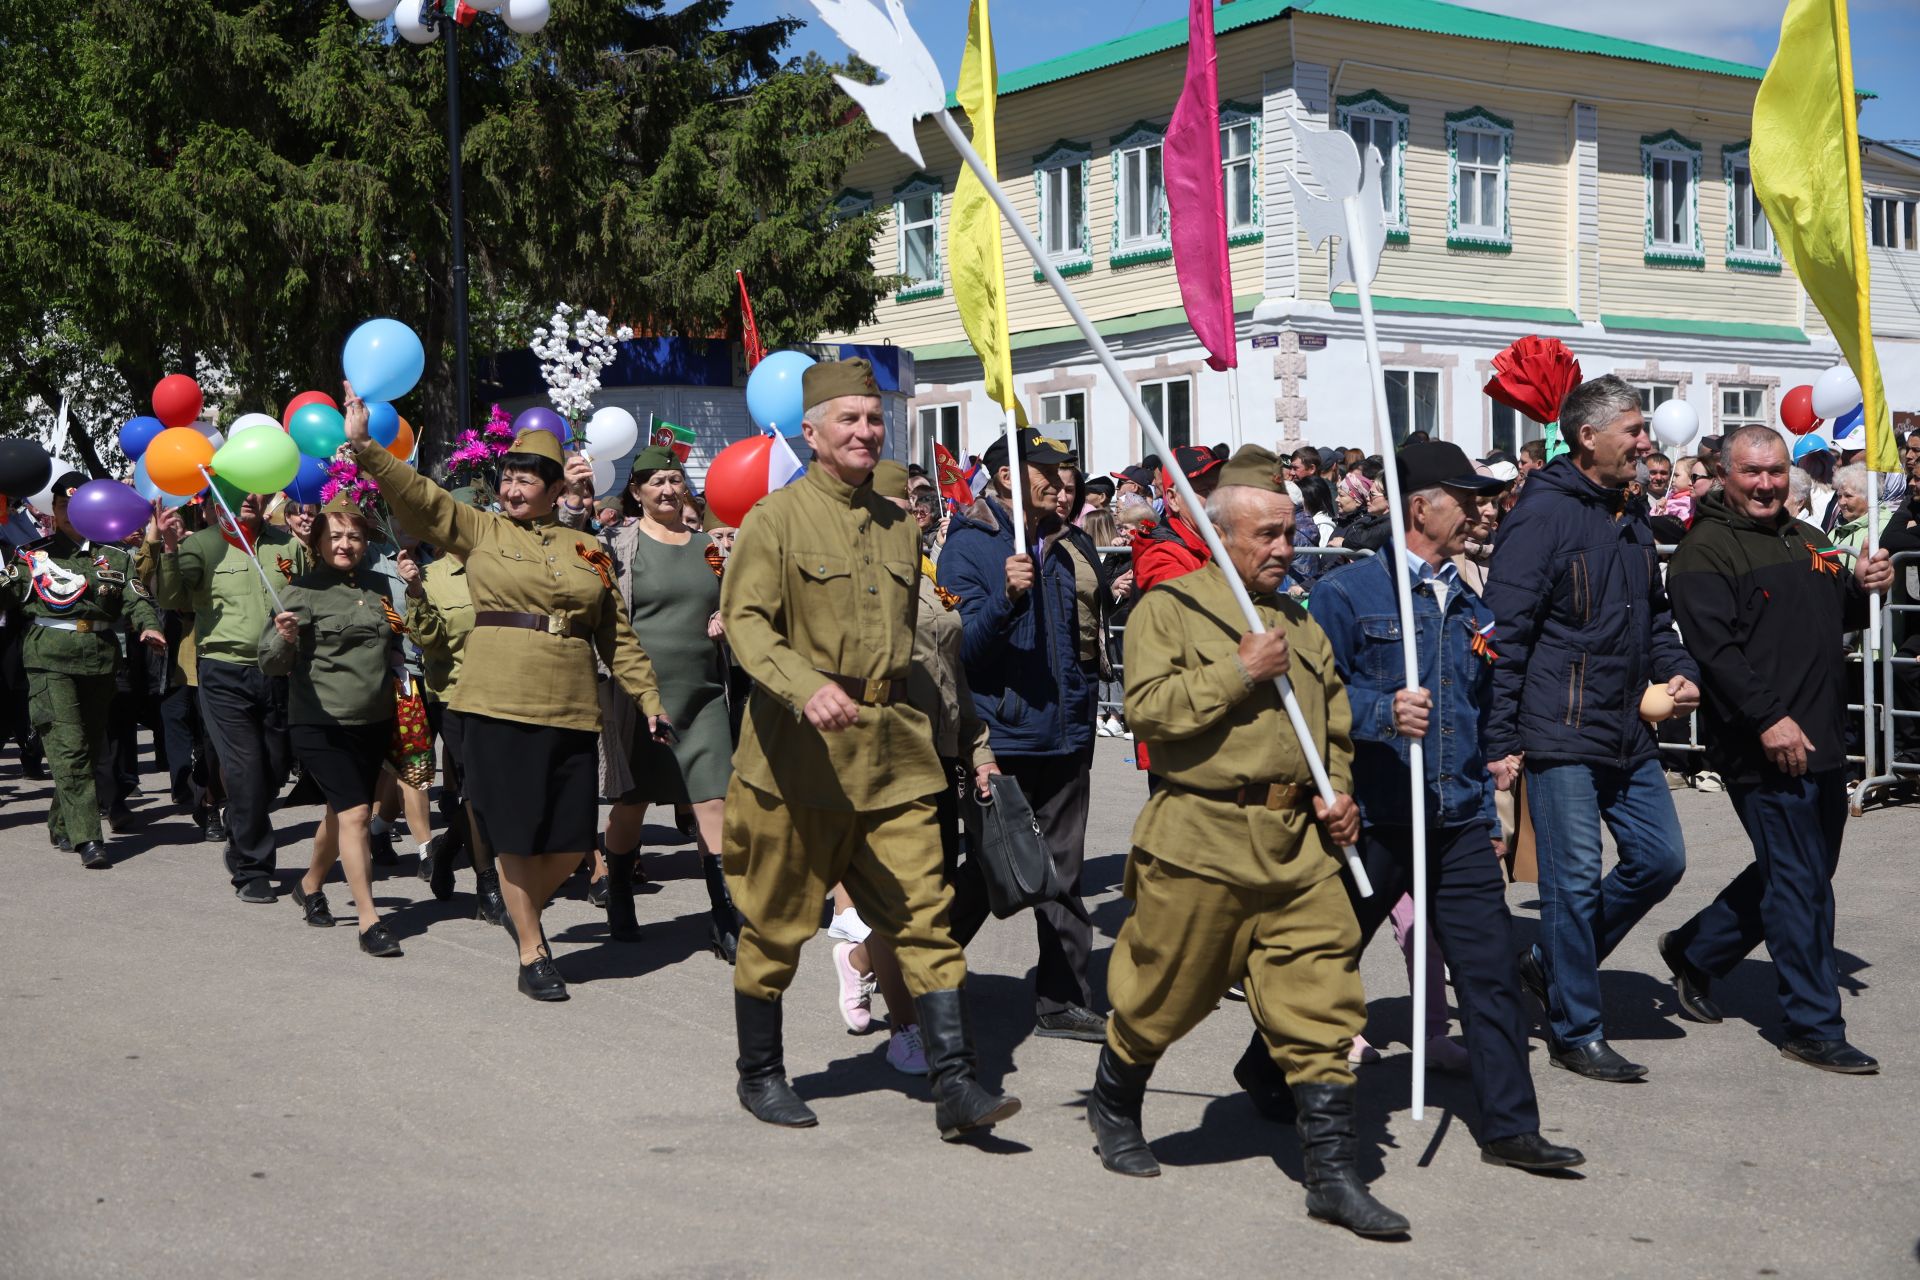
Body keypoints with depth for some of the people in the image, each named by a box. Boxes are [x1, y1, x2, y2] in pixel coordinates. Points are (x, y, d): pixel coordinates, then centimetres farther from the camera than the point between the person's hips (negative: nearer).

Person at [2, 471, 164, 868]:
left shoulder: (114, 555, 13)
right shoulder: (33, 553, 9)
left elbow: (135, 598, 3)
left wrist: (147, 627, -15)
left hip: (101, 659, 3)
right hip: (51, 660, -3)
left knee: (92, 744, 10)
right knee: (69, 747, -11)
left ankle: (62, 824, 27)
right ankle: (87, 839, -13)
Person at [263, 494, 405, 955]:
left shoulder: (376, 585, 9)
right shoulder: (304, 591, -7)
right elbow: (272, 663, -11)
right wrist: (285, 638, -32)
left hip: (373, 722, 6)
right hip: (321, 724, -6)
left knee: (342, 813, 17)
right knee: (355, 813, -14)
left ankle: (310, 884, 41)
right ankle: (369, 921, -11)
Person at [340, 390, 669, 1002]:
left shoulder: (586, 549, 12)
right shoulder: (481, 531, 7)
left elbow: (617, 636, 15)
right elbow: (416, 495, -4)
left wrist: (649, 698, 12)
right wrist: (363, 445, -16)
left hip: (571, 710, 2)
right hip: (501, 704, -2)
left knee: (572, 841, 3)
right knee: (517, 837, 1)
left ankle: (525, 907, 33)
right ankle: (531, 954, 14)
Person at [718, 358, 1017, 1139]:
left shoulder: (898, 526, 15)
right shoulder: (777, 518, -4)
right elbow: (744, 619, -16)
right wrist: (806, 688, -34)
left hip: (894, 754, 5)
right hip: (801, 751, -5)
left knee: (924, 913, -2)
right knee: (777, 921, 7)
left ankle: (954, 1086, -1)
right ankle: (759, 1076, 25)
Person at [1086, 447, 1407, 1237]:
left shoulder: (1299, 624, 18)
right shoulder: (1169, 608, -2)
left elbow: (1334, 723, 27)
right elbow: (1148, 709, -15)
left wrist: (1339, 791, 9)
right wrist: (1241, 671, -16)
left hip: (1298, 847, 5)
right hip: (1199, 841, -5)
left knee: (1323, 1008, -1)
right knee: (1162, 995, 8)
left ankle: (1330, 1173, 4)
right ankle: (1113, 1109, 35)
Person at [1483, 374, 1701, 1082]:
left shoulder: (1630, 520, 15)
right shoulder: (1543, 514, -12)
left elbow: (1653, 614, 28)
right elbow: (1505, 631, -15)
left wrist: (1677, 670, 7)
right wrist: (1500, 740, -17)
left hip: (1629, 733, 9)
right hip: (1562, 734, -8)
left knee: (1660, 859, 11)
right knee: (1575, 881, -2)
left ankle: (1554, 964, 27)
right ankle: (1576, 1033, 10)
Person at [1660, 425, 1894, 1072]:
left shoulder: (1808, 540, 17)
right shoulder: (1706, 550, -9)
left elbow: (1839, 619, 26)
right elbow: (1713, 646, -18)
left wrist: (1863, 588, 3)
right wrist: (1769, 718, -24)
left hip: (1821, 741, 9)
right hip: (1765, 748, -8)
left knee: (1797, 876, 17)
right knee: (1799, 885, -4)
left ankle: (1694, 951, 34)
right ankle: (1815, 1029, 5)